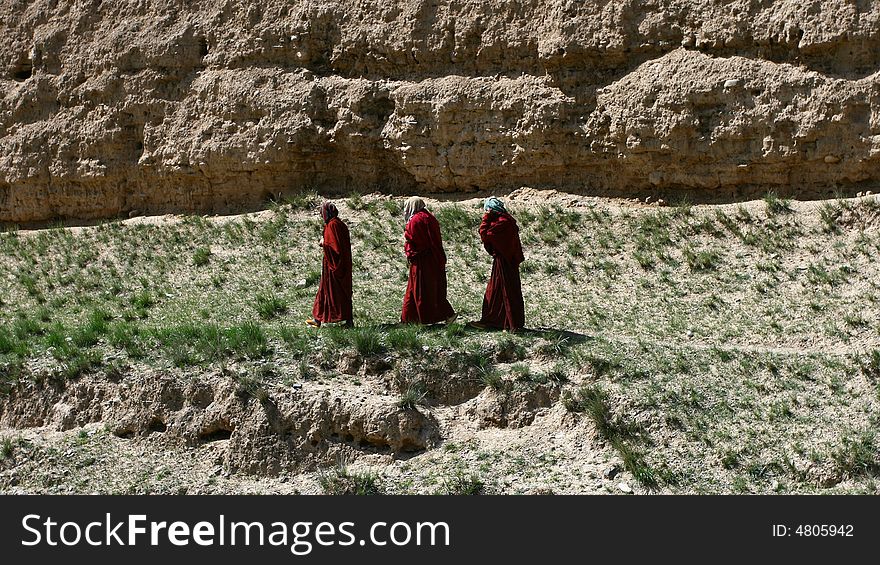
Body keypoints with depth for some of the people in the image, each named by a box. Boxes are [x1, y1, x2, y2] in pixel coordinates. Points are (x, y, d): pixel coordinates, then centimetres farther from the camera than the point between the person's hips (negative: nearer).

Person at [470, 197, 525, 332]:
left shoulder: (503, 222, -20)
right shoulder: (505, 219, 12)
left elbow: (484, 235, -24)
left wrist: (485, 219, -15)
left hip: (504, 263, -10)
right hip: (502, 261, 10)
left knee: (508, 291, -3)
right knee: (494, 291, 15)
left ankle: (514, 324, 4)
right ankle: (490, 321, 22)